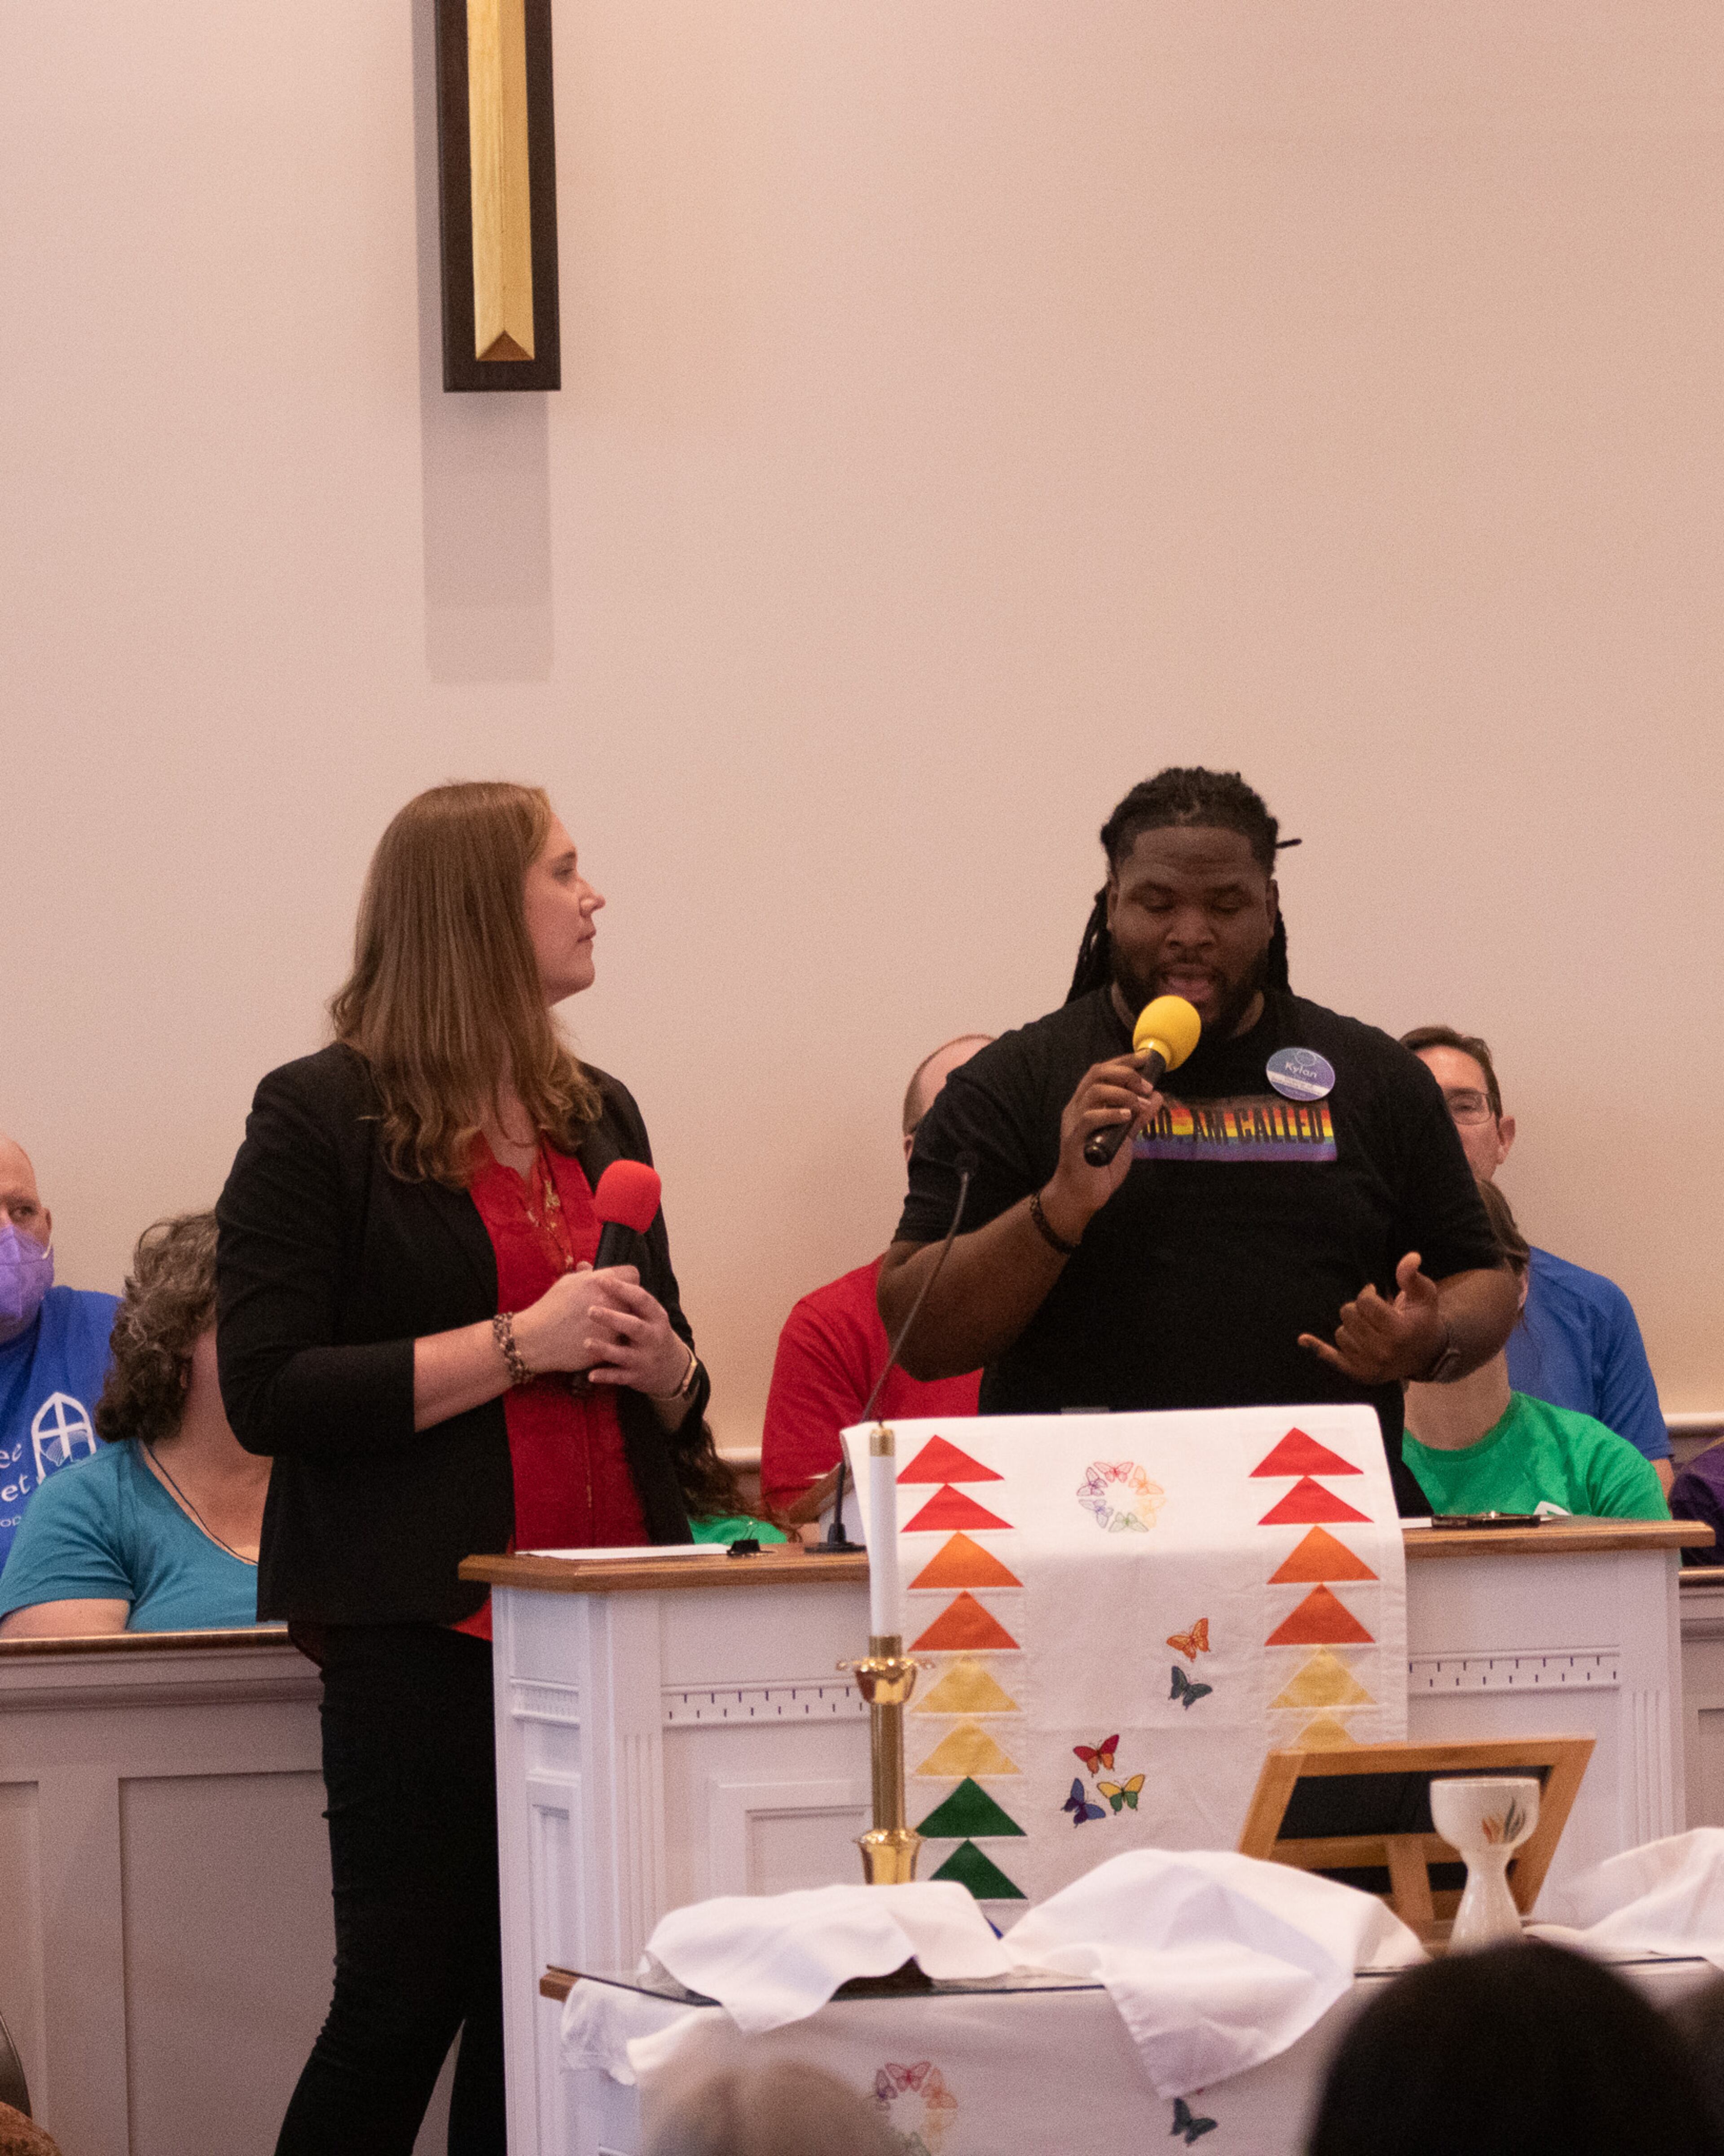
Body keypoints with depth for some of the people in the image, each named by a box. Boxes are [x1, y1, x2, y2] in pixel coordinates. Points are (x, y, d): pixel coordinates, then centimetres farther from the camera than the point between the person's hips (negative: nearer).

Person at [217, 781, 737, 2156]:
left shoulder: (597, 1118, 17)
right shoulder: (321, 1118, -3)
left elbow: (670, 1386, 27)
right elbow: (267, 1393, -13)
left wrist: (664, 1364, 3)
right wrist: (519, 1344, -15)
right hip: (429, 1625, -6)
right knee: (407, 1998, -7)